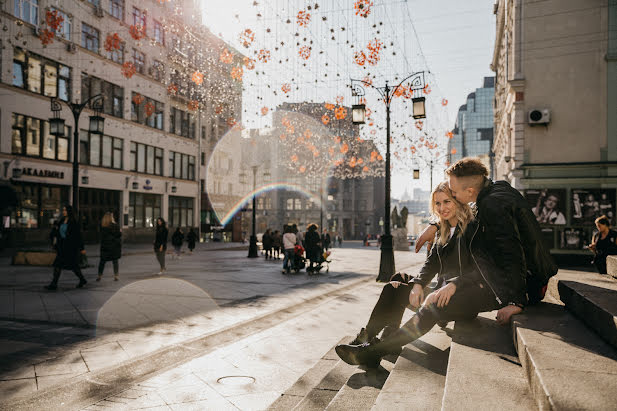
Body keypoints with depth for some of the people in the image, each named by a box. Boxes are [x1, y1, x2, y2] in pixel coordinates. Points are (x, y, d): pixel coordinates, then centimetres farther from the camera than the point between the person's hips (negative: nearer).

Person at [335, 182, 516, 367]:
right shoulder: (442, 234, 19)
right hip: (445, 291, 8)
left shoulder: (474, 227, -4)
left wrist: (454, 284, -29)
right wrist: (417, 284, -12)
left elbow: (484, 268, -15)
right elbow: (431, 263, 9)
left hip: (471, 294, -8)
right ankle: (368, 336, -24)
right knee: (396, 287, -11)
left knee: (432, 307, -37)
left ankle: (373, 351, -44)